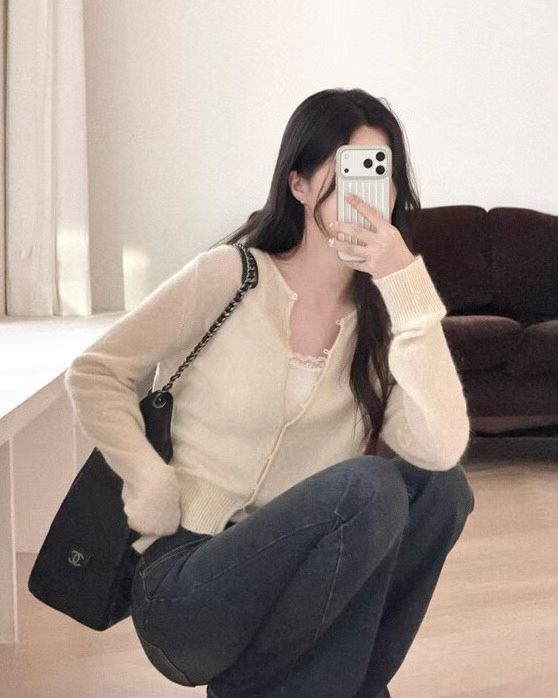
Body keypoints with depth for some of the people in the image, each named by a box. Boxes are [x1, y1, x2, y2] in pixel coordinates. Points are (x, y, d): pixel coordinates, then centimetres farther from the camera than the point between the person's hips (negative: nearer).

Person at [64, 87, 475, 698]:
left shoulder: (382, 314, 3)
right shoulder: (229, 276, -7)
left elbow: (441, 449, -15)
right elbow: (94, 375, -2)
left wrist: (405, 285, -20)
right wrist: (158, 497, -14)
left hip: (289, 574, 5)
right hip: (185, 587, -4)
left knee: (440, 487, -18)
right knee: (368, 487, -27)